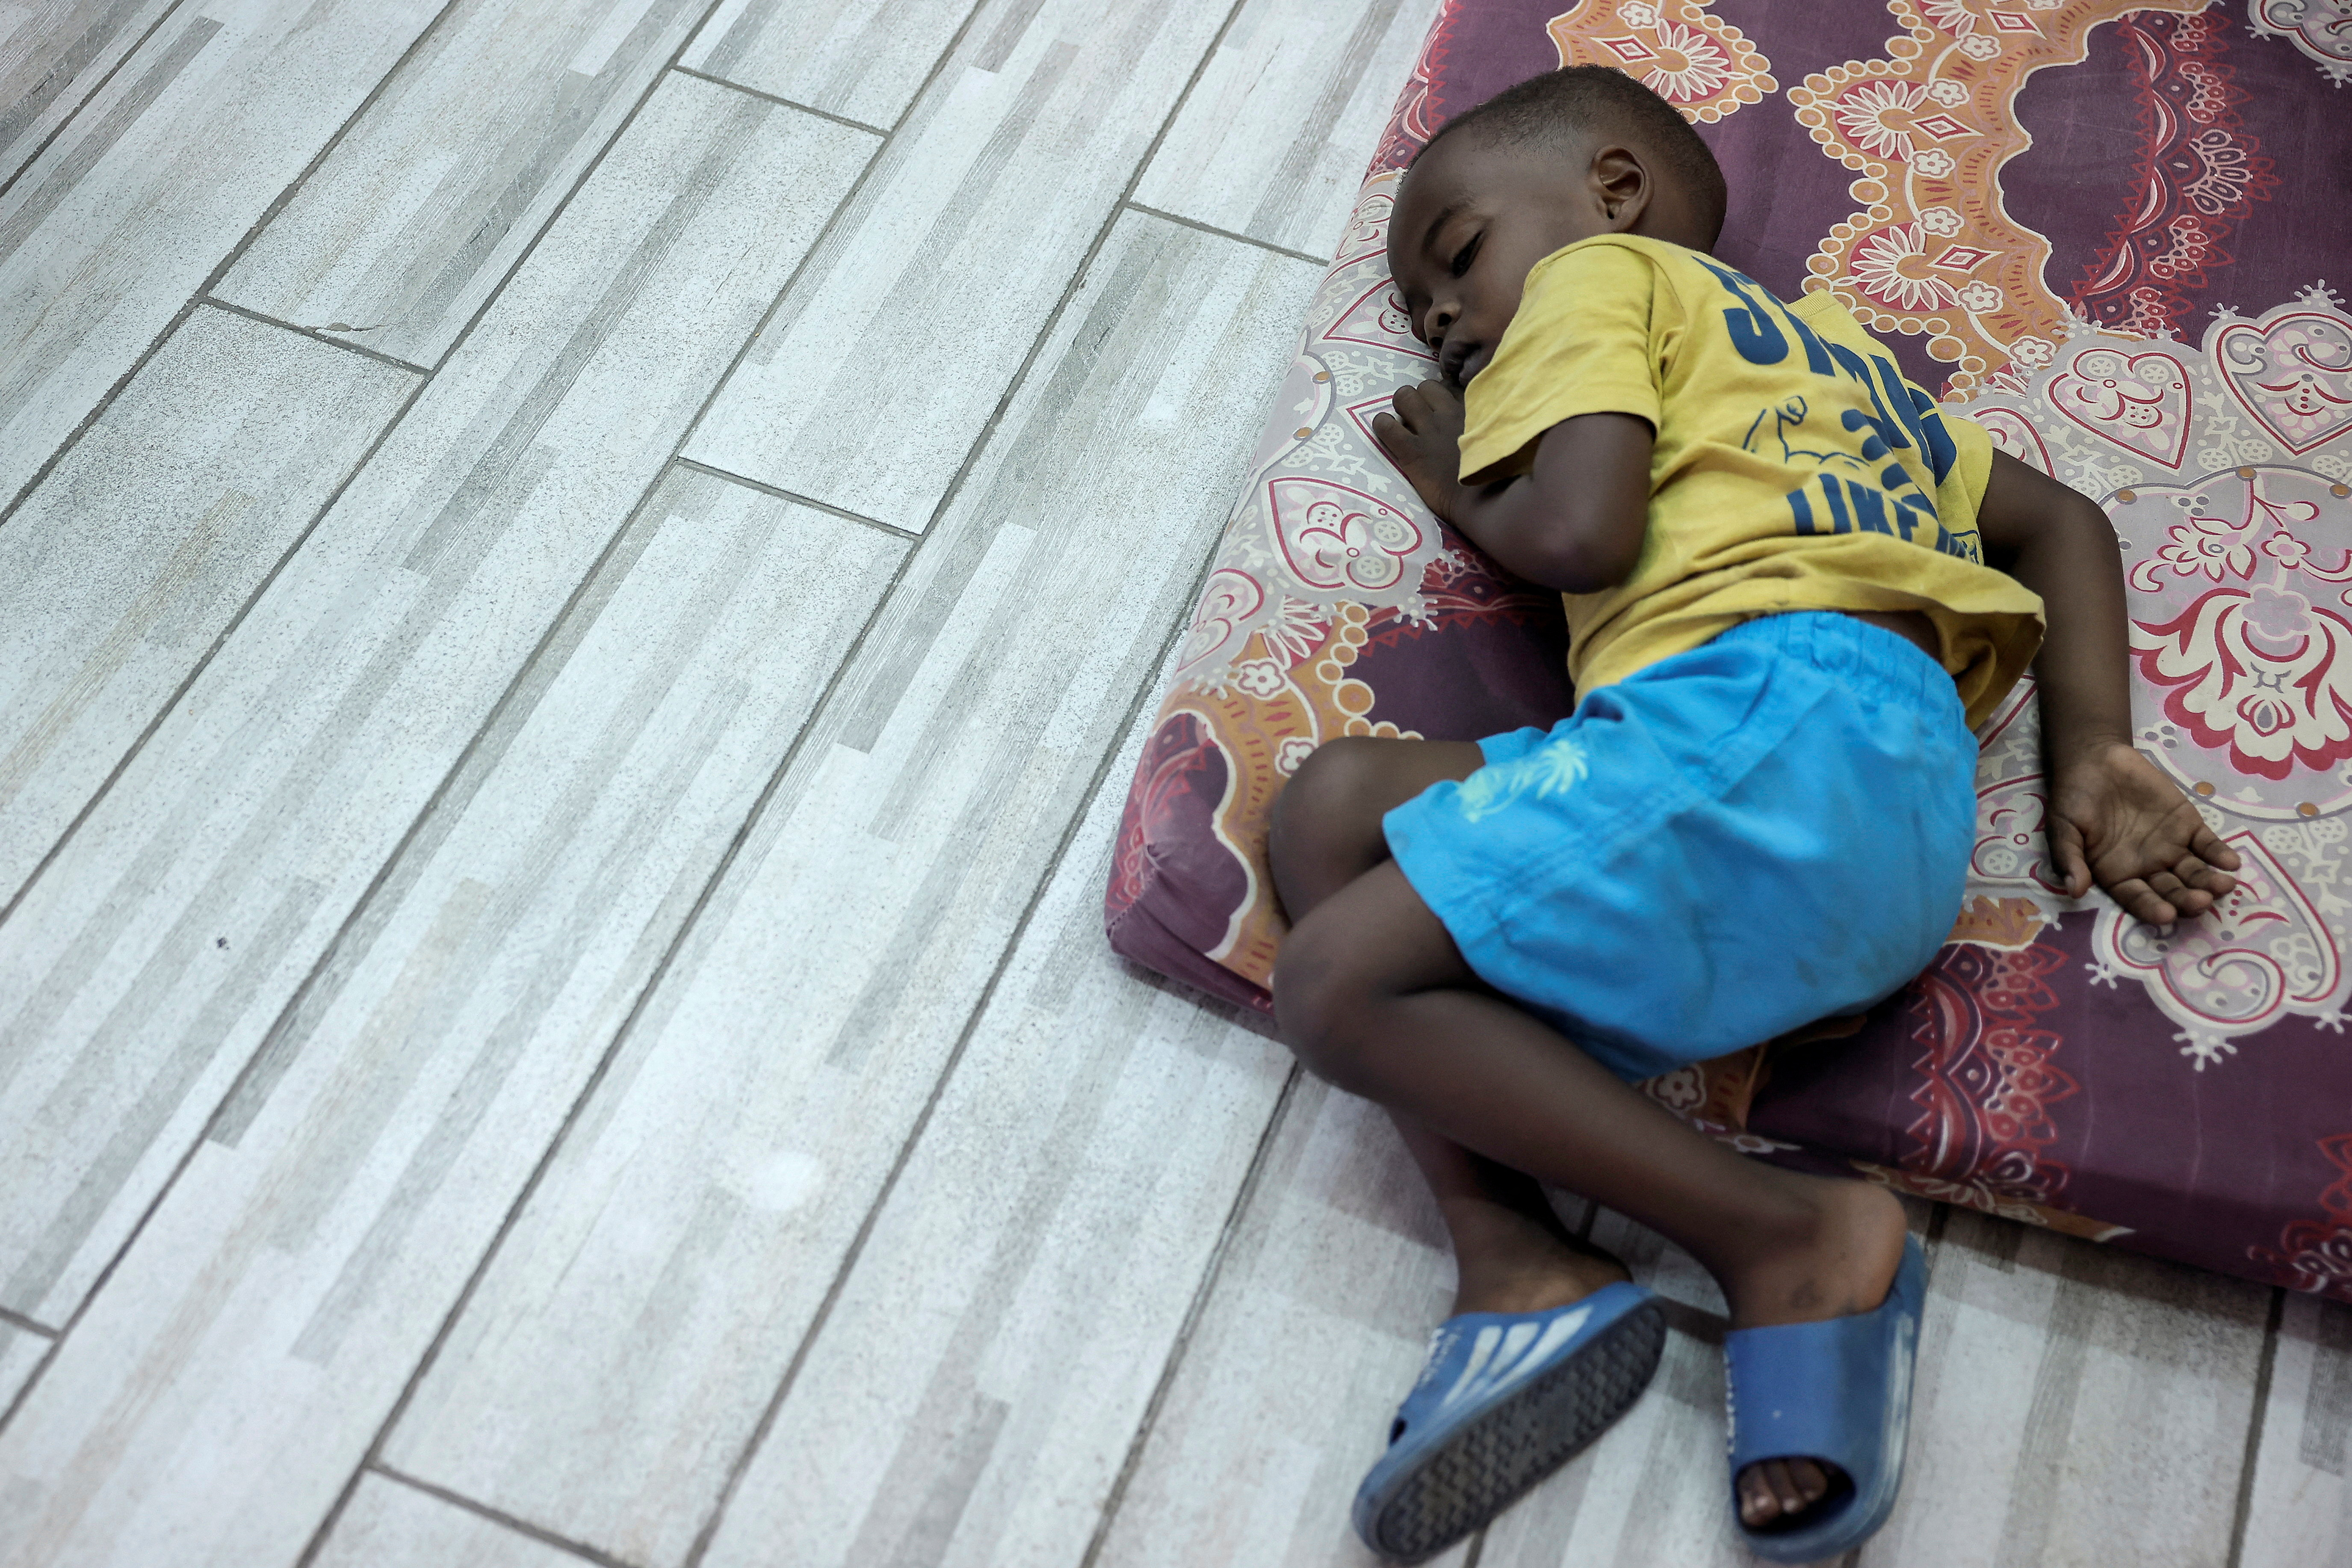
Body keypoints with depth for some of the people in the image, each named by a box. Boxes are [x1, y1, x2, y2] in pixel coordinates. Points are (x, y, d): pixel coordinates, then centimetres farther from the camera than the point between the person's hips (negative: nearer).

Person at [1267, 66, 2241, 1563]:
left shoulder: (1597, 271, 13)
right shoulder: (1823, 347, 38)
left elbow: (1580, 532, -5)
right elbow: (2057, 519, 32)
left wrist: (1463, 486, 18)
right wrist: (2091, 753, 21)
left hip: (1772, 707, -9)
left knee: (1341, 982, -14)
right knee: (1340, 800, 8)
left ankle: (1792, 1240, -9)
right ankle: (1518, 1264, -9)